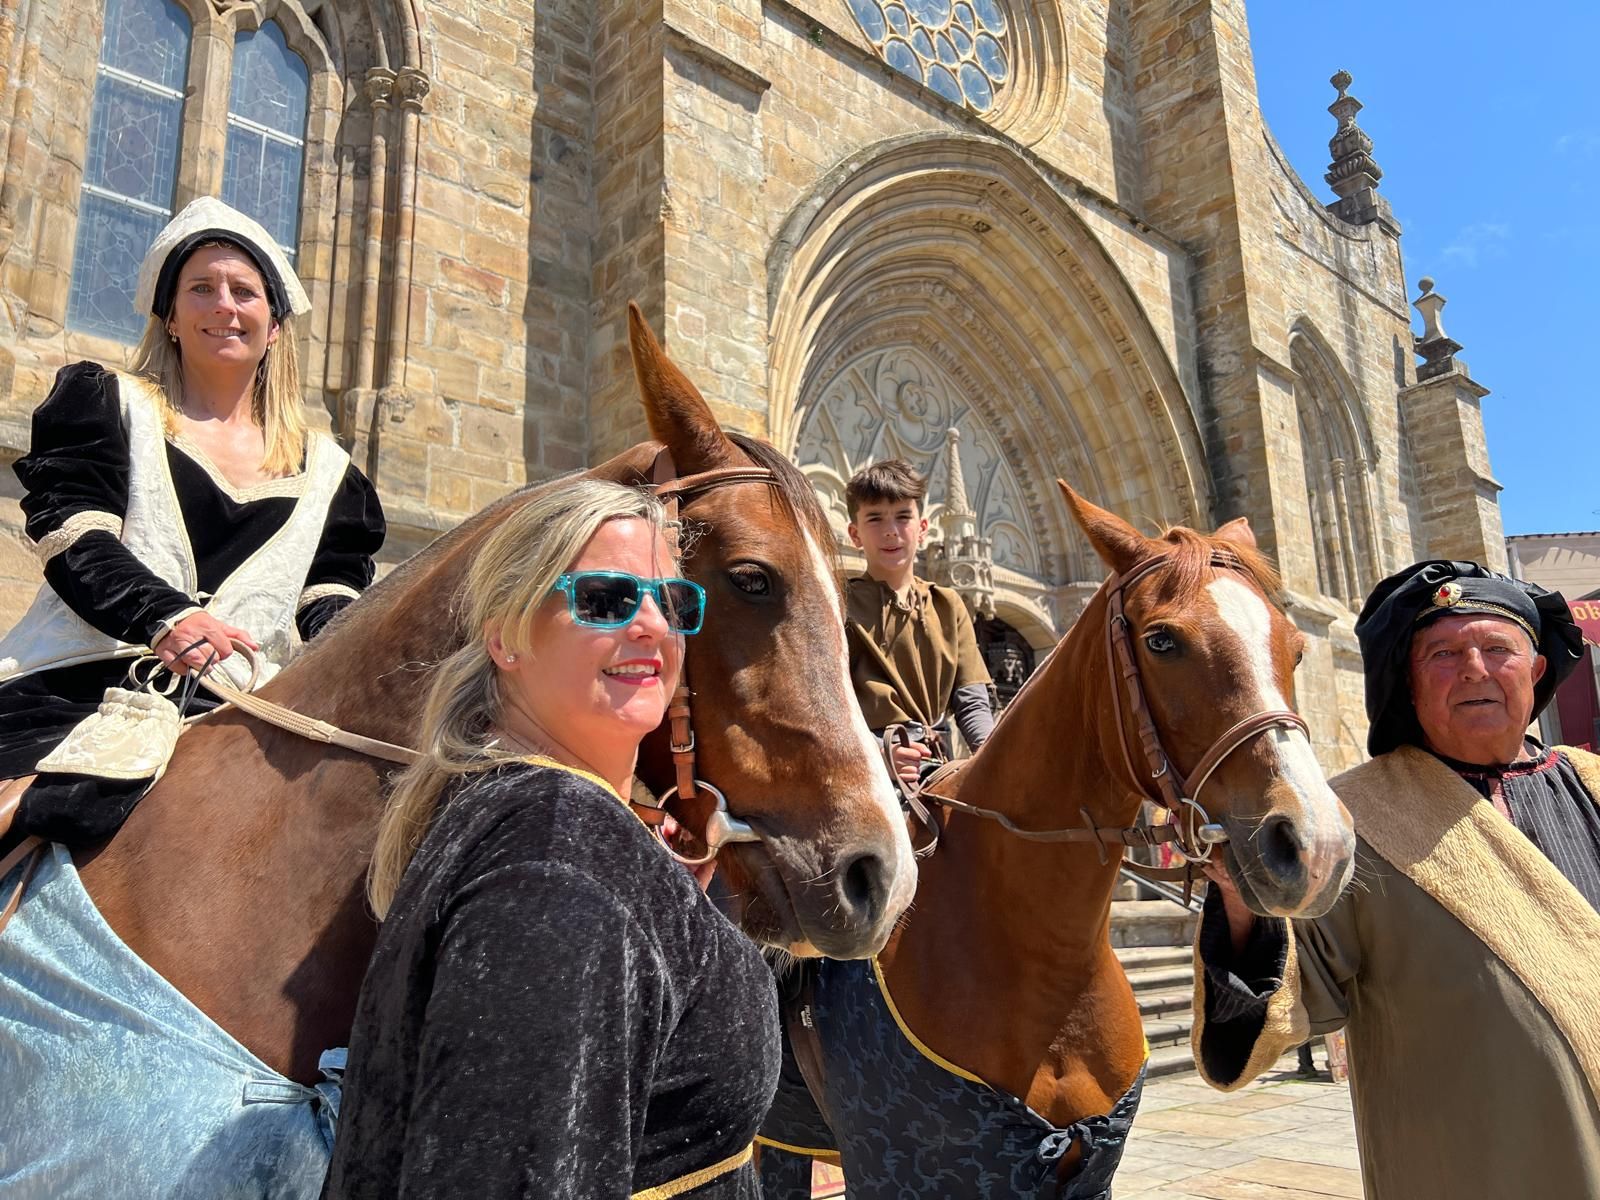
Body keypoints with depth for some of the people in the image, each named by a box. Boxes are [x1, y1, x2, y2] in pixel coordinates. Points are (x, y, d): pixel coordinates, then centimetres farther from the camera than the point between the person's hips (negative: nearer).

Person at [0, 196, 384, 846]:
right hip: (81, 688, -2)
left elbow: (329, 593, 13)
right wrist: (163, 616, -17)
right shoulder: (113, 406, 17)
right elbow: (75, 539, 2)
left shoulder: (324, 469, 21)